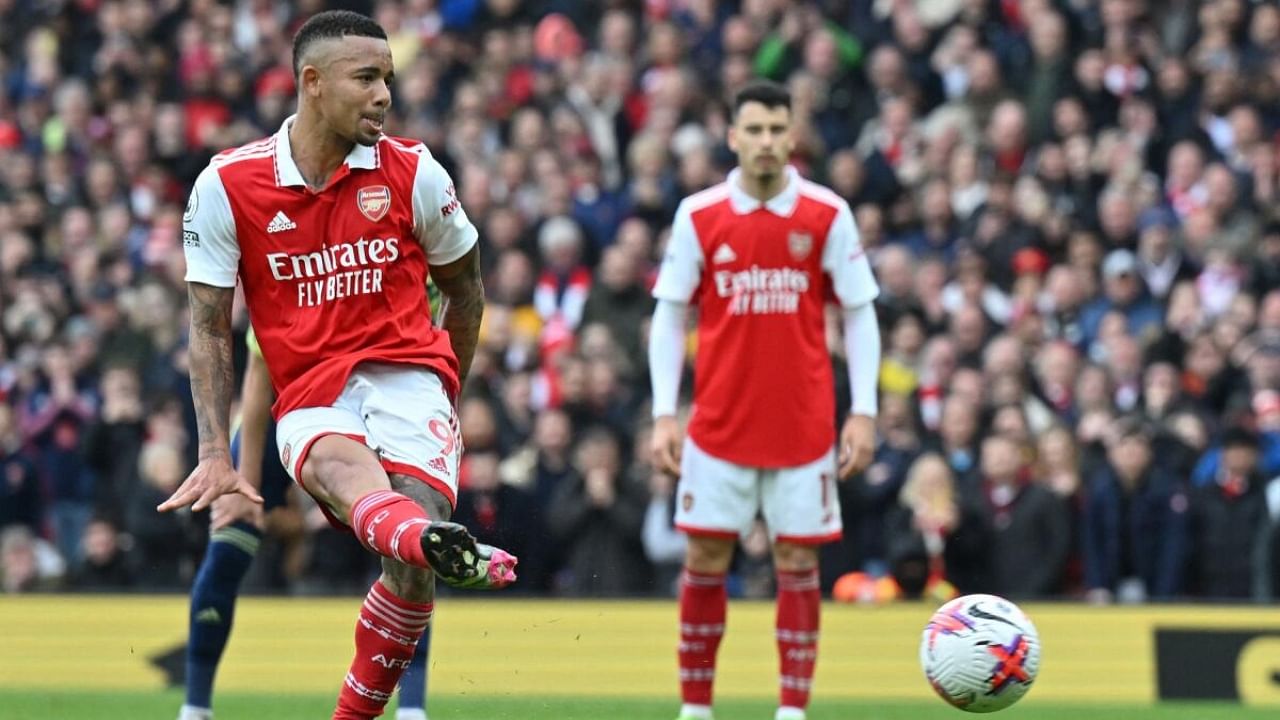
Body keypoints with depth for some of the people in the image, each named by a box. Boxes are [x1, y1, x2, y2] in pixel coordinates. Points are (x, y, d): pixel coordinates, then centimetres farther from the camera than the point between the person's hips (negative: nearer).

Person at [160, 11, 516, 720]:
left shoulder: (413, 172, 2)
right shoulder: (226, 186, 0)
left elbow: (464, 285, 18)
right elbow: (209, 325, 3)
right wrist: (216, 454, -5)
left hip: (404, 373, 2)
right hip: (308, 397, -2)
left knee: (412, 568, -22)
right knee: (335, 461, -39)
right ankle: (439, 545, -72)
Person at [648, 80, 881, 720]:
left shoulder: (828, 216, -1)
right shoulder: (698, 216, 0)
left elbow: (859, 314, 3)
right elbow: (668, 315, 4)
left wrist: (863, 412, -4)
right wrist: (664, 414, -3)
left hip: (803, 423, 0)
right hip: (719, 423, 0)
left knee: (797, 564, 0)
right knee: (705, 559, 2)